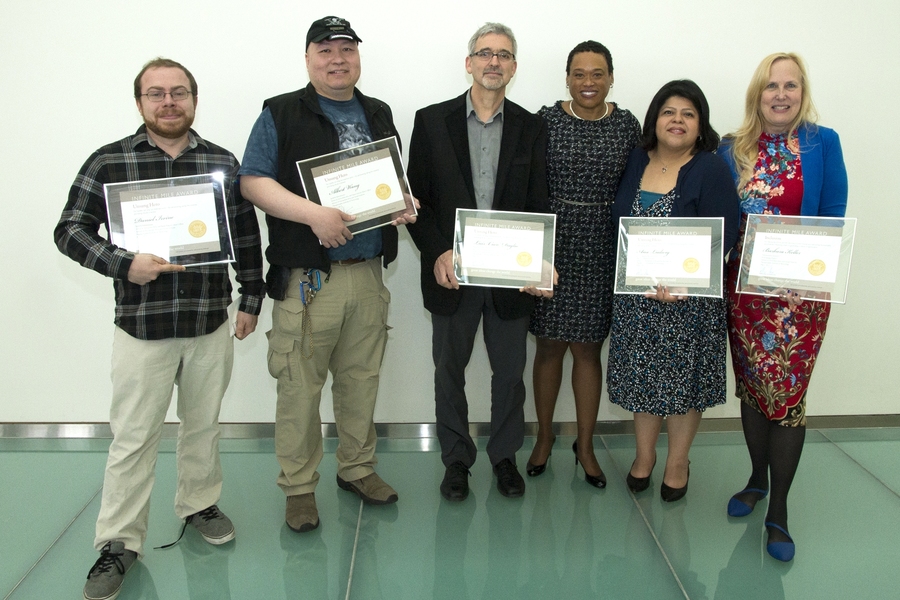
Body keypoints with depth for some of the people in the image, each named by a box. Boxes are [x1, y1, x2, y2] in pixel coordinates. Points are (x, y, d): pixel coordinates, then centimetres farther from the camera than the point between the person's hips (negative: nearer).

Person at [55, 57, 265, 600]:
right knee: (134, 438, 4)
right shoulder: (109, 162, -2)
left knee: (204, 425, 17)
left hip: (212, 323, 3)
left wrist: (251, 299, 10)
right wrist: (123, 265, -18)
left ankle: (200, 503, 38)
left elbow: (247, 235, 10)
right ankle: (119, 542, 19)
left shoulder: (223, 163, 5)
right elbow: (70, 230, -2)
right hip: (143, 326, -2)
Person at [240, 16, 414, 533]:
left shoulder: (379, 116, 17)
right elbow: (253, 181, -6)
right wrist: (312, 213, -20)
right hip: (306, 278, -4)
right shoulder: (281, 114, 1)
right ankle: (299, 487, 15)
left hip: (368, 273, 5)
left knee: (362, 379, 13)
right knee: (300, 387, 0)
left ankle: (358, 468, 30)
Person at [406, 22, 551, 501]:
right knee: (449, 371, 12)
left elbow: (537, 204, 2)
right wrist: (437, 253, -14)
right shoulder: (432, 121, 1)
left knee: (509, 371, 12)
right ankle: (456, 459, 30)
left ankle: (504, 455, 32)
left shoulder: (530, 127, 5)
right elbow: (416, 198, -1)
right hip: (451, 272, -1)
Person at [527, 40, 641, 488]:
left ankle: (585, 446, 24)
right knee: (549, 345, 8)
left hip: (602, 253, 1)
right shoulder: (545, 120, -1)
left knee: (588, 348, 9)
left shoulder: (626, 125, 4)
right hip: (552, 246, -1)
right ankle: (544, 436, 28)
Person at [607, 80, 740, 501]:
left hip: (689, 297, -4)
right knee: (641, 374, 12)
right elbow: (619, 225, 10)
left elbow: (722, 238, -15)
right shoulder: (636, 161, 5)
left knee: (682, 377, 8)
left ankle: (677, 462, 28)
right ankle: (643, 455, 32)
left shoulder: (711, 170, -8)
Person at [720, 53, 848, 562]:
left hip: (801, 290, -3)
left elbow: (834, 218, -2)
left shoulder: (823, 143, -2)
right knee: (752, 386, 12)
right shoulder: (733, 149, 5)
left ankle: (778, 511, 12)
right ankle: (757, 479, 33)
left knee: (788, 392, -1)